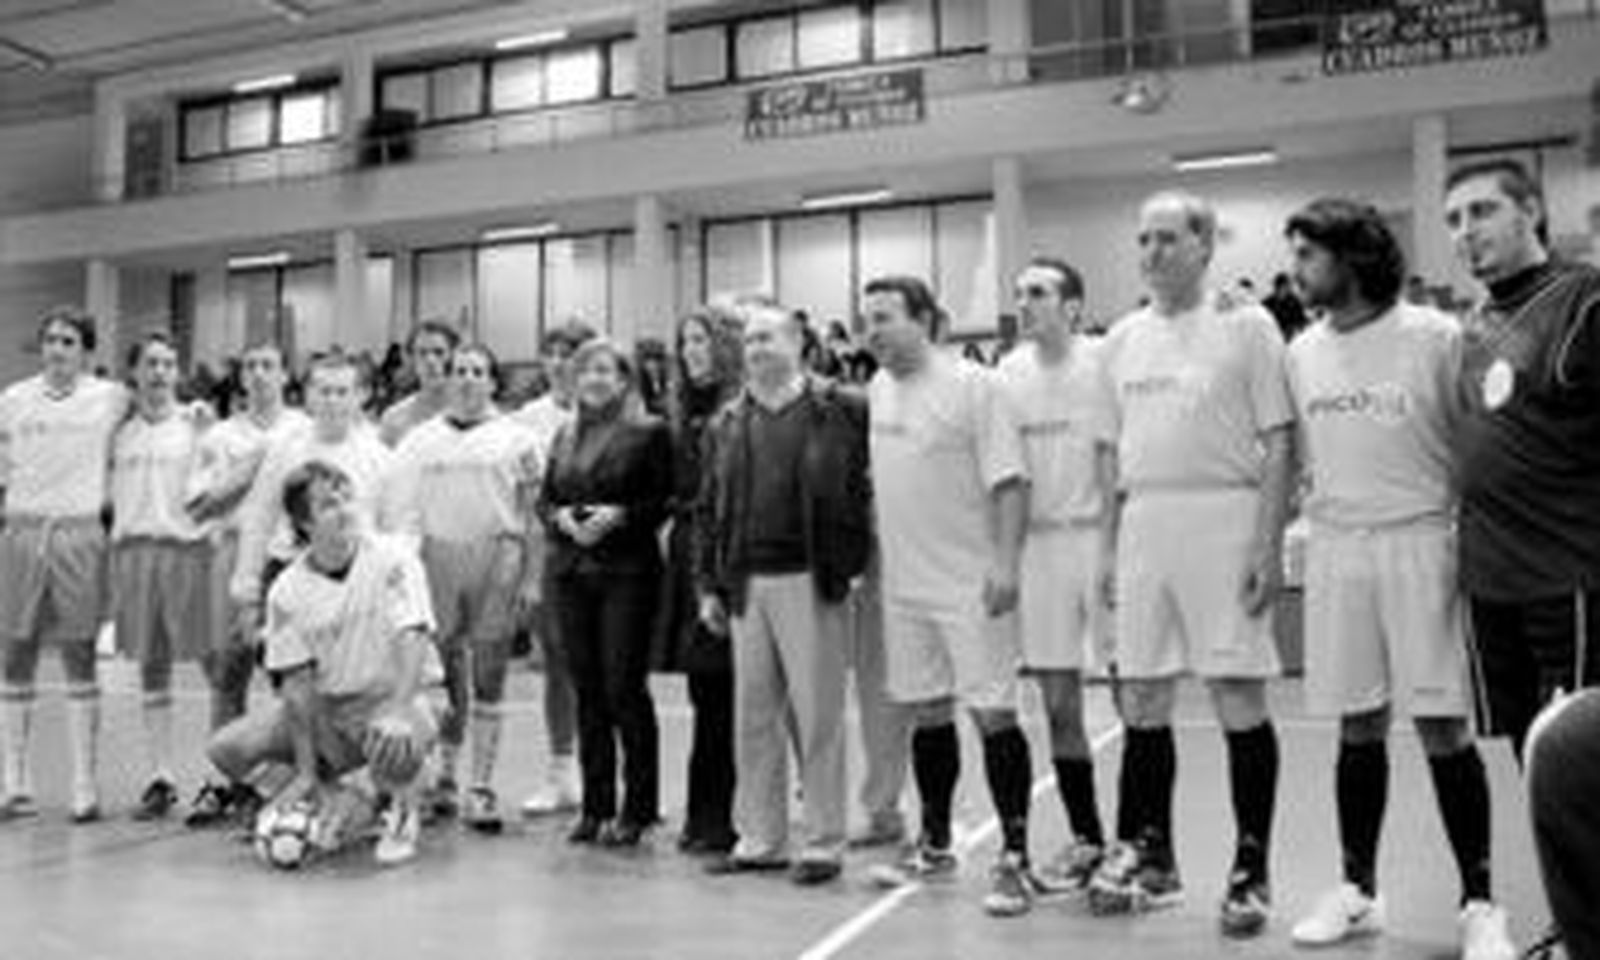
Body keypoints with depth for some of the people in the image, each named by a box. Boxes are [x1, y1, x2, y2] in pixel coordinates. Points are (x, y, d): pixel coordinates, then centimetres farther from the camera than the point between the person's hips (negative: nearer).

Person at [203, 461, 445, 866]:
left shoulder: (393, 558, -12)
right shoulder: (288, 590, -4)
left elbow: (411, 640, -21)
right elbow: (298, 680, -6)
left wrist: (397, 713, -37)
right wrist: (305, 771, -11)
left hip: (397, 695, -4)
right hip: (327, 704, 4)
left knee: (393, 742, -38)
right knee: (228, 750, -8)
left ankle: (404, 816, -3)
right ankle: (331, 799, 14)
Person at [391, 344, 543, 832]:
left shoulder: (517, 438, 7)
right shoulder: (421, 440, 12)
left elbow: (533, 515, 4)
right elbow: (405, 514, 8)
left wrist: (531, 576, -2)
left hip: (497, 559, -1)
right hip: (438, 559, 1)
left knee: (488, 678, 1)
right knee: (443, 675, 6)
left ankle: (481, 787, 8)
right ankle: (442, 777, 21)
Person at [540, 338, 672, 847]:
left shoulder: (650, 433, -1)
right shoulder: (565, 436, 16)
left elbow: (667, 500, -6)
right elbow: (544, 497, 16)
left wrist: (620, 515, -19)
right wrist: (561, 518, -5)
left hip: (627, 573, -5)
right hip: (569, 572, 5)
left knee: (624, 688, -4)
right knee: (587, 691, 8)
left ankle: (638, 809, 9)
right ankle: (596, 805, 18)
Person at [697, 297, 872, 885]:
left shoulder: (842, 412, -1)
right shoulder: (726, 425, 13)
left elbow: (863, 490, -1)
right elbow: (710, 510, 14)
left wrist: (849, 565, -7)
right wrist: (710, 585, 10)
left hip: (810, 582, -5)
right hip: (746, 585, 5)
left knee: (817, 716, 2)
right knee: (753, 717, 10)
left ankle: (824, 844, 13)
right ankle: (759, 840, 22)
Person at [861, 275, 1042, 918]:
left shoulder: (972, 385, -10)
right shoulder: (877, 390, 10)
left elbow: (1009, 482, -14)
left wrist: (1005, 564, -22)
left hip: (969, 582, -6)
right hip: (903, 582, 7)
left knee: (992, 712, -4)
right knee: (927, 712, 15)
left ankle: (1014, 858, 7)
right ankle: (936, 846, 29)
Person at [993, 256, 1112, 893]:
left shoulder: (1103, 364, -7)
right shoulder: (1009, 373, 7)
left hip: (1099, 536, -4)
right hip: (1040, 542, 4)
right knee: (1059, 704, 9)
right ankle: (1085, 838, 23)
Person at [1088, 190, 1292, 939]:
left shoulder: (1245, 325, -2)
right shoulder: (1121, 340, 13)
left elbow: (1277, 443, -6)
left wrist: (1269, 544, -13)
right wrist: (1110, 545, 11)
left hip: (1224, 521, -5)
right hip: (1144, 524, 5)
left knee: (1240, 700, 0)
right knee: (1140, 700, 10)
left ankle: (1251, 869, 15)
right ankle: (1149, 855, 25)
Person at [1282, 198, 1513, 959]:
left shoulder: (1435, 337, -5)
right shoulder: (1301, 353, 8)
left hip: (1418, 543, -3)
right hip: (1334, 551, 4)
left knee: (1443, 726, 0)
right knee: (1358, 728, 9)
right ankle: (1358, 892, 22)